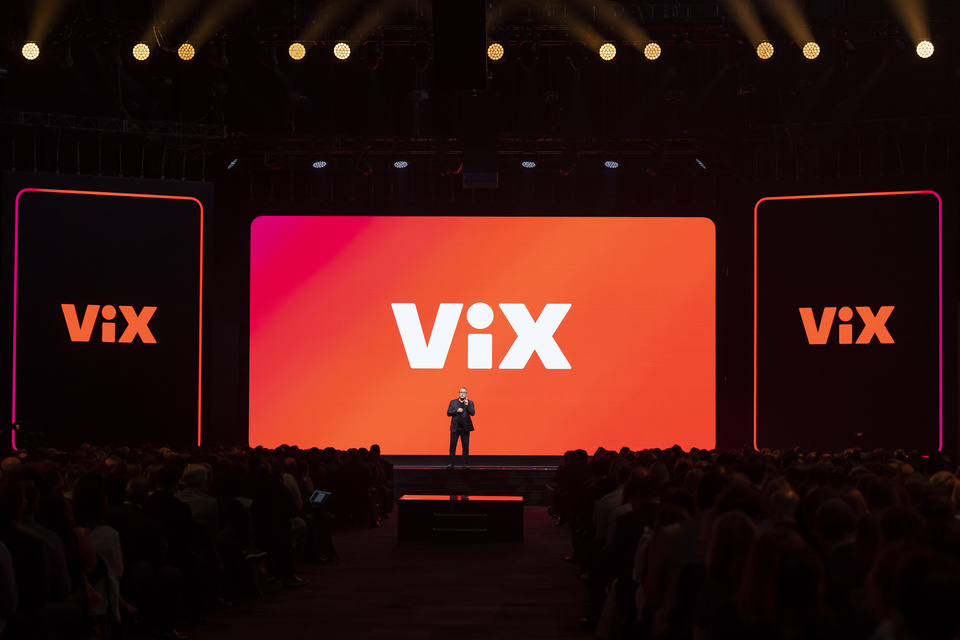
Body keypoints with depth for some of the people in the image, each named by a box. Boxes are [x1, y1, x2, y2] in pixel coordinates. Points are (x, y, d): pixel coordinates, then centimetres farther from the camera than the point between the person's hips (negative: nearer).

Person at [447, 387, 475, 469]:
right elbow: (448, 413, 2)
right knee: (452, 446, -1)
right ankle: (451, 463, 4)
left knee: (466, 446, 1)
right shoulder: (453, 402, 8)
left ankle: (466, 463, 7)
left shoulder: (470, 403, 5)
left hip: (465, 428, 0)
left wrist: (467, 405, -19)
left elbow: (473, 413, -8)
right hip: (455, 428, 1)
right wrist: (456, 411, -13)